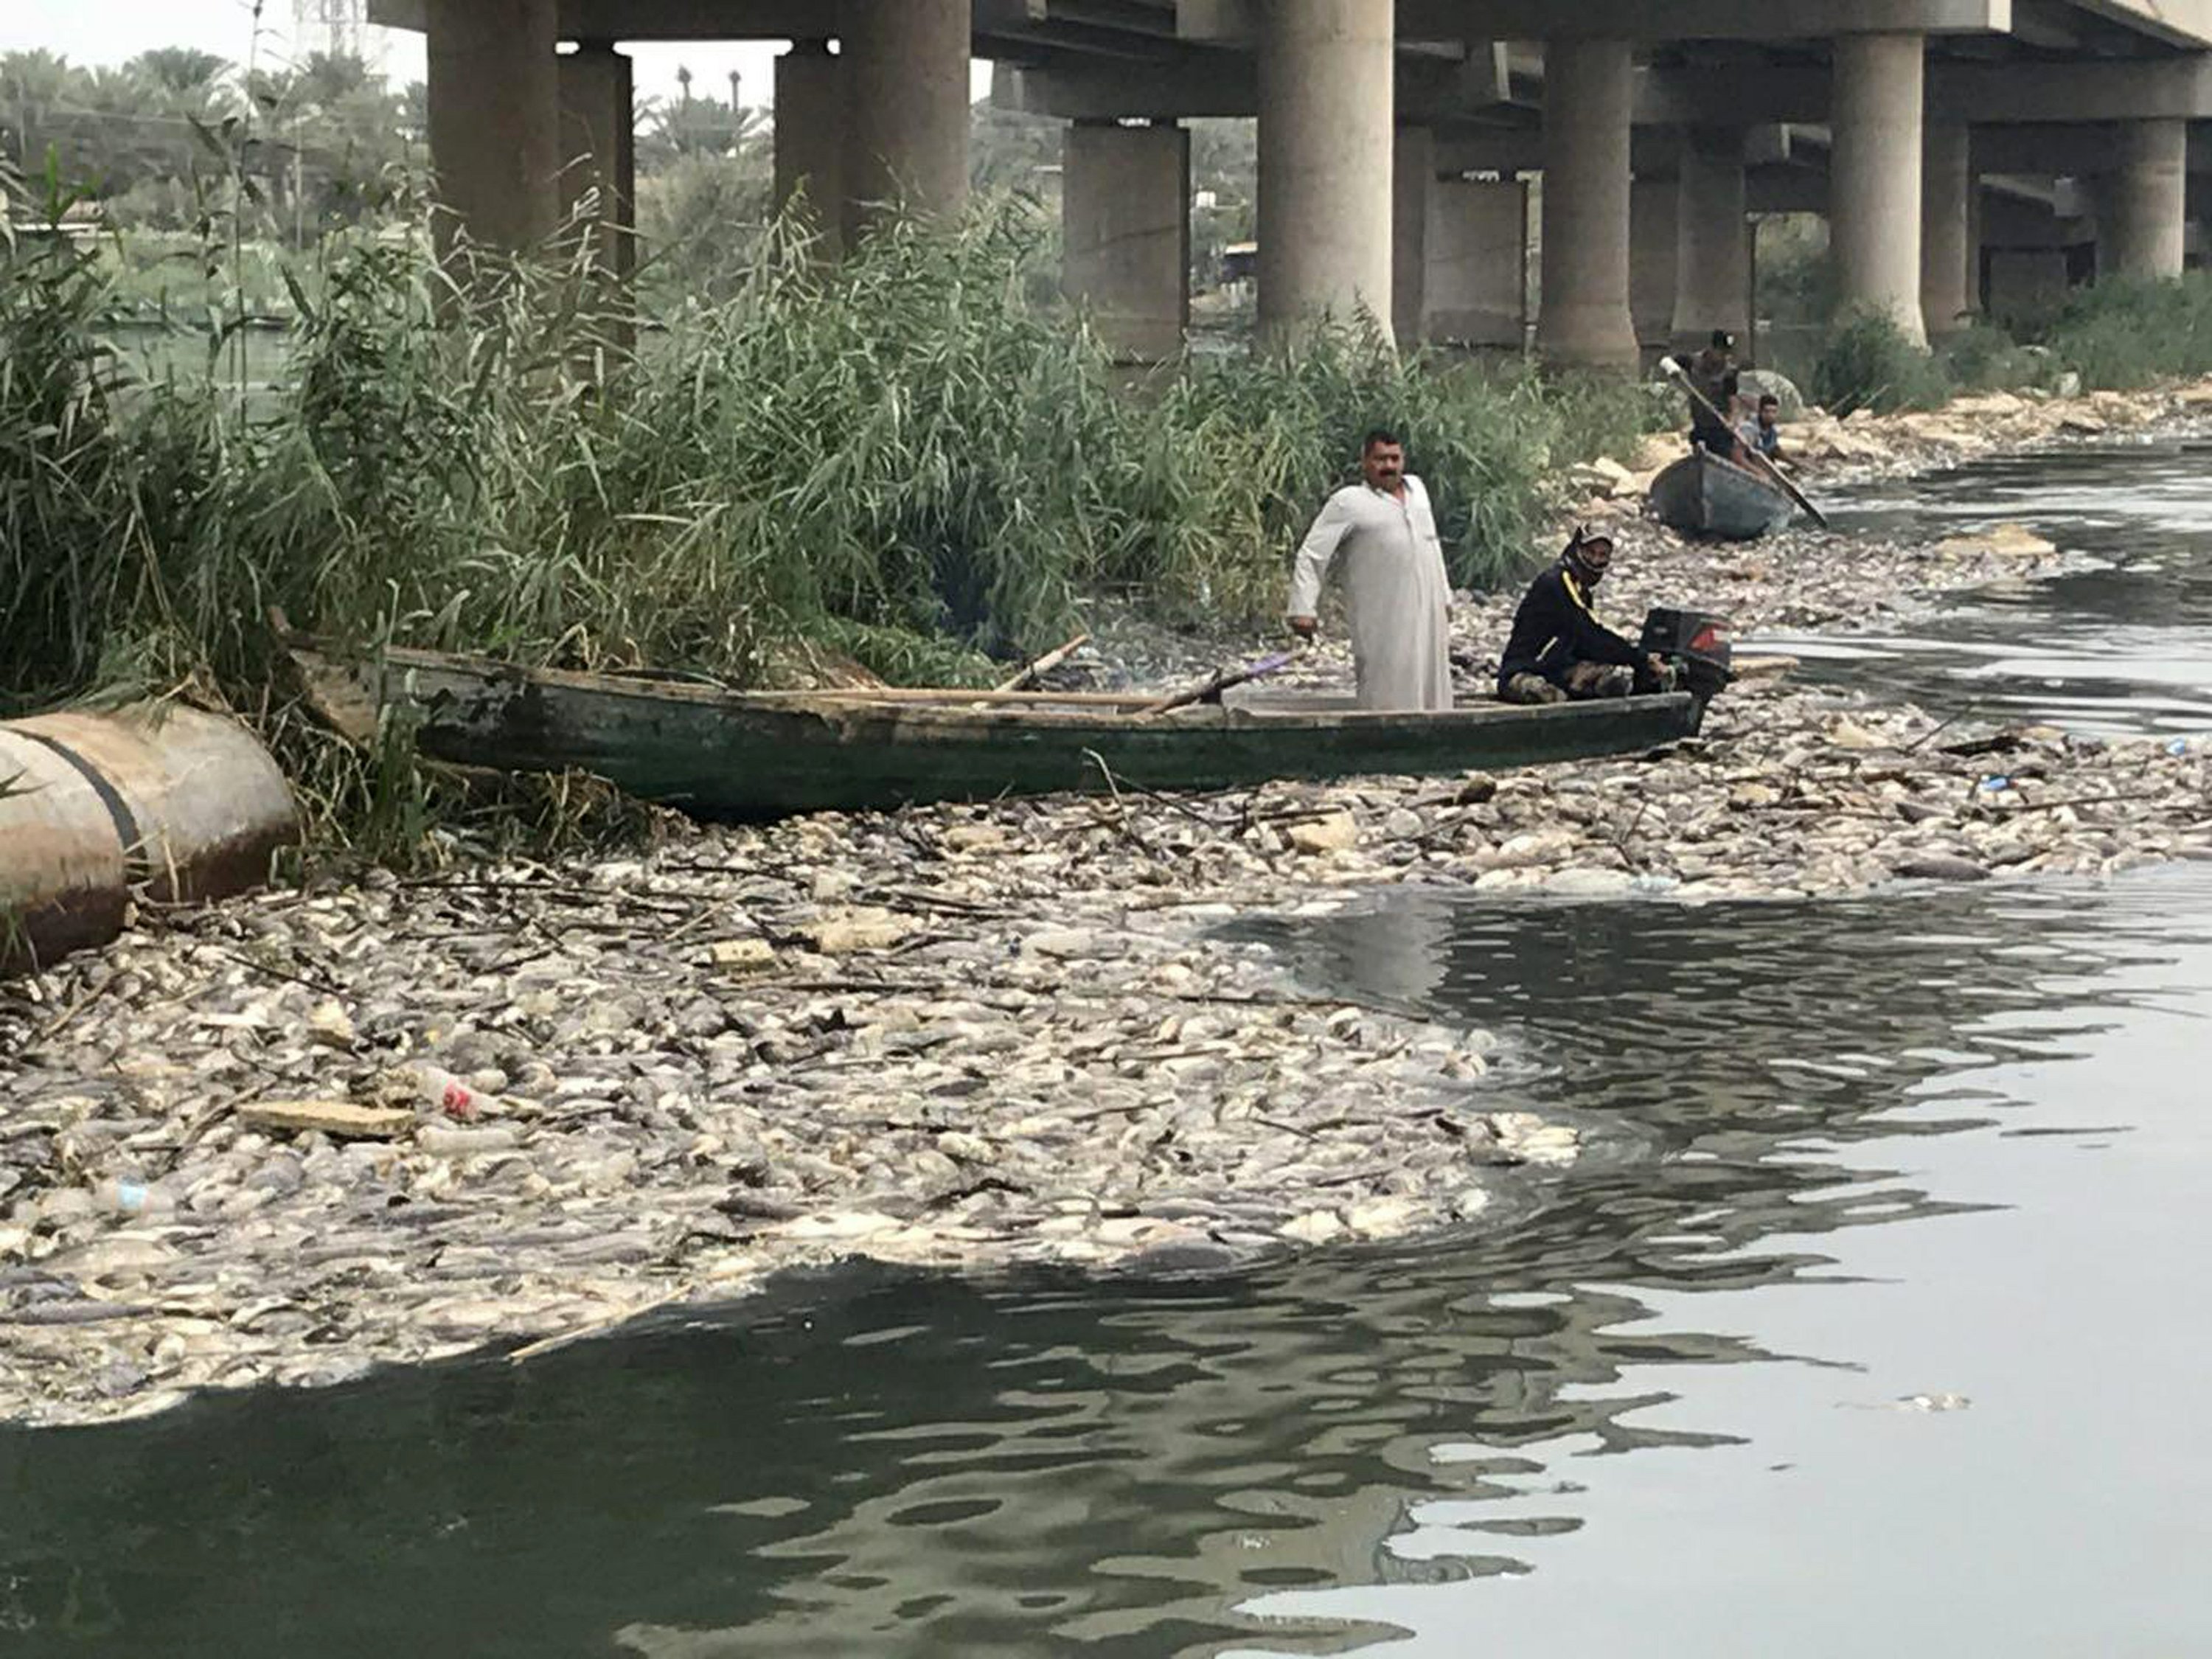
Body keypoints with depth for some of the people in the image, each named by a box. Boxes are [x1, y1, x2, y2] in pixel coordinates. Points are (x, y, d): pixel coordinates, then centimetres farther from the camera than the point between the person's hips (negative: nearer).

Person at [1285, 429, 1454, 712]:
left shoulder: (1416, 489, 19)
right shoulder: (1348, 503, 0)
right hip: (1383, 622, -6)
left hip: (1429, 616, 6)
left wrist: (1444, 598, 26)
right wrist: (1303, 609, -11)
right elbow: (1311, 556, -1)